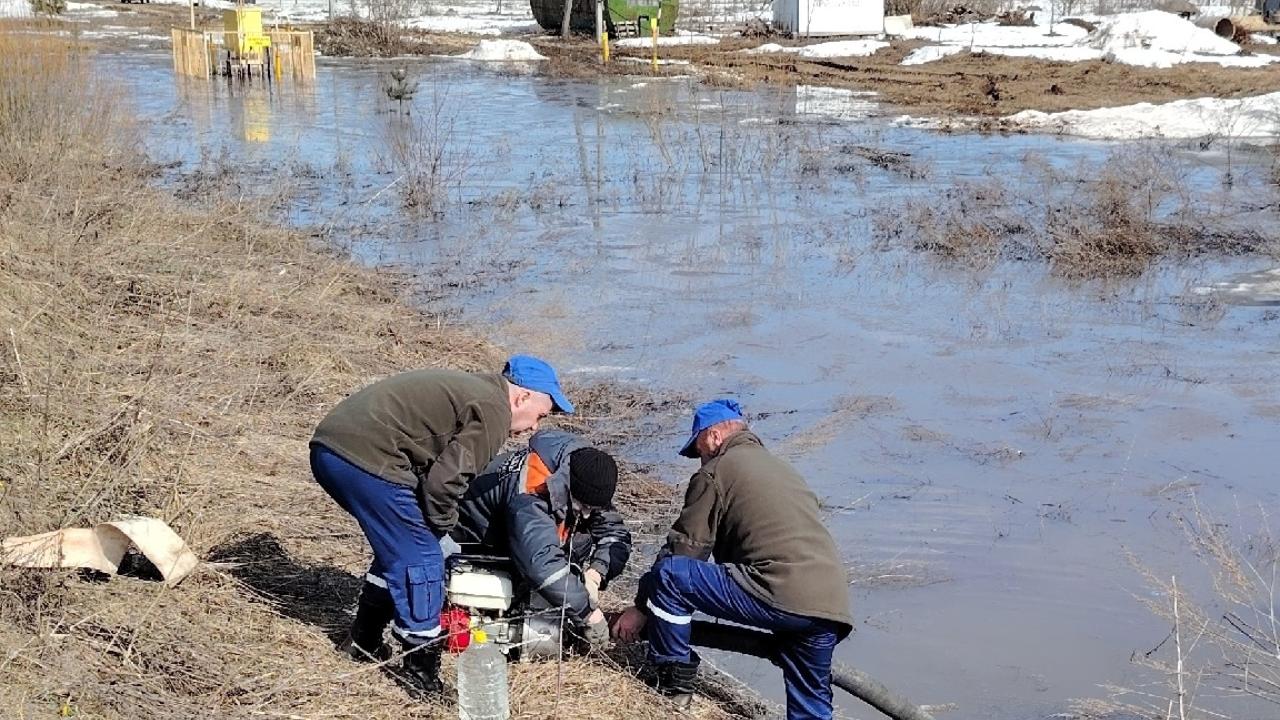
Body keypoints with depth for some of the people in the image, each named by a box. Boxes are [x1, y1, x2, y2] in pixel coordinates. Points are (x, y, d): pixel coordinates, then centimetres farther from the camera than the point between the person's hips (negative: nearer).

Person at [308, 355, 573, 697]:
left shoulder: (465, 387, 25)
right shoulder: (493, 412, -4)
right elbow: (445, 479, -11)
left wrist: (434, 523, 23)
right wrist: (442, 524, 7)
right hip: (367, 458, -10)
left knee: (397, 546, 26)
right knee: (420, 562, 0)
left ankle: (364, 642, 37)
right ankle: (423, 675, 7)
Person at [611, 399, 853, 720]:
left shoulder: (716, 471, 6)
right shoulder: (779, 468, 31)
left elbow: (683, 550, 5)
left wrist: (641, 608, 16)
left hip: (781, 596, -8)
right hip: (832, 606, 8)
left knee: (668, 574, -2)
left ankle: (674, 681, 8)